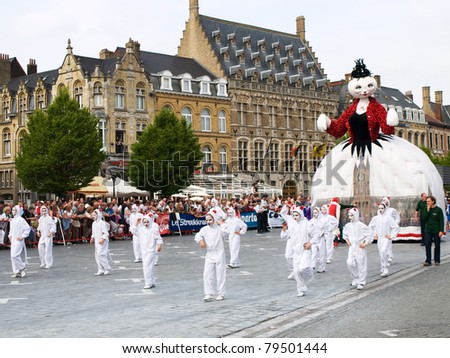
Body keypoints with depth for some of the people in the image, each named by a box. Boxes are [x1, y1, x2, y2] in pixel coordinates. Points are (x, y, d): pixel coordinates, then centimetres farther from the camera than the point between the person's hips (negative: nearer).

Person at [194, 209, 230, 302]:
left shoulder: (220, 228, -7)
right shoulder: (205, 229, 6)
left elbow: (226, 232, -25)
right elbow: (198, 235, 4)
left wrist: (221, 223, -15)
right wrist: (200, 241, -15)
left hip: (219, 255, -4)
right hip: (209, 255, 4)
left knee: (220, 274, 3)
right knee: (207, 274, -2)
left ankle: (221, 293, 13)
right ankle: (209, 294, 3)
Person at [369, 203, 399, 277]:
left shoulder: (388, 218, -8)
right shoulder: (375, 218, 4)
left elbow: (396, 227, -5)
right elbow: (370, 226, 22)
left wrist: (392, 236, -6)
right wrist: (373, 234, 15)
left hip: (386, 238, -5)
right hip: (378, 238, 5)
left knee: (383, 251, -24)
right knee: (381, 253, 8)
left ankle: (386, 269, -17)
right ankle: (383, 268, 24)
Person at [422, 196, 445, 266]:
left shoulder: (438, 210, -6)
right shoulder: (427, 209, 5)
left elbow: (442, 221, -8)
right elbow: (425, 219, -3)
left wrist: (441, 231, -15)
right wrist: (428, 211, -11)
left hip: (436, 231, -3)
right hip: (428, 230, 3)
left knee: (437, 245, 6)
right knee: (427, 245, -3)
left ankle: (437, 261, 16)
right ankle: (428, 261, 0)